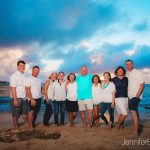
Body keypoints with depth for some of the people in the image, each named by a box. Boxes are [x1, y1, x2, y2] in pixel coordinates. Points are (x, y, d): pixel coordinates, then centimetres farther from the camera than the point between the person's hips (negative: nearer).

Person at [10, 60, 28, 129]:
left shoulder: (24, 76, 10)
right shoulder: (14, 76, -12)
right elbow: (13, 89, -17)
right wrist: (15, 100, -21)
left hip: (24, 98, 7)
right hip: (17, 98, -7)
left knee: (25, 112, 18)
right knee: (15, 114, 7)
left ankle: (26, 125, 35)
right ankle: (16, 128, 22)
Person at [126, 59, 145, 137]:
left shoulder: (138, 72, -6)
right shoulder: (127, 74, 10)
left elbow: (142, 85, -10)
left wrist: (137, 95, -18)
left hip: (136, 95, -6)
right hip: (130, 96, 7)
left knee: (133, 111, -17)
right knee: (134, 111, 14)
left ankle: (136, 131, -14)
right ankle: (137, 127, 27)